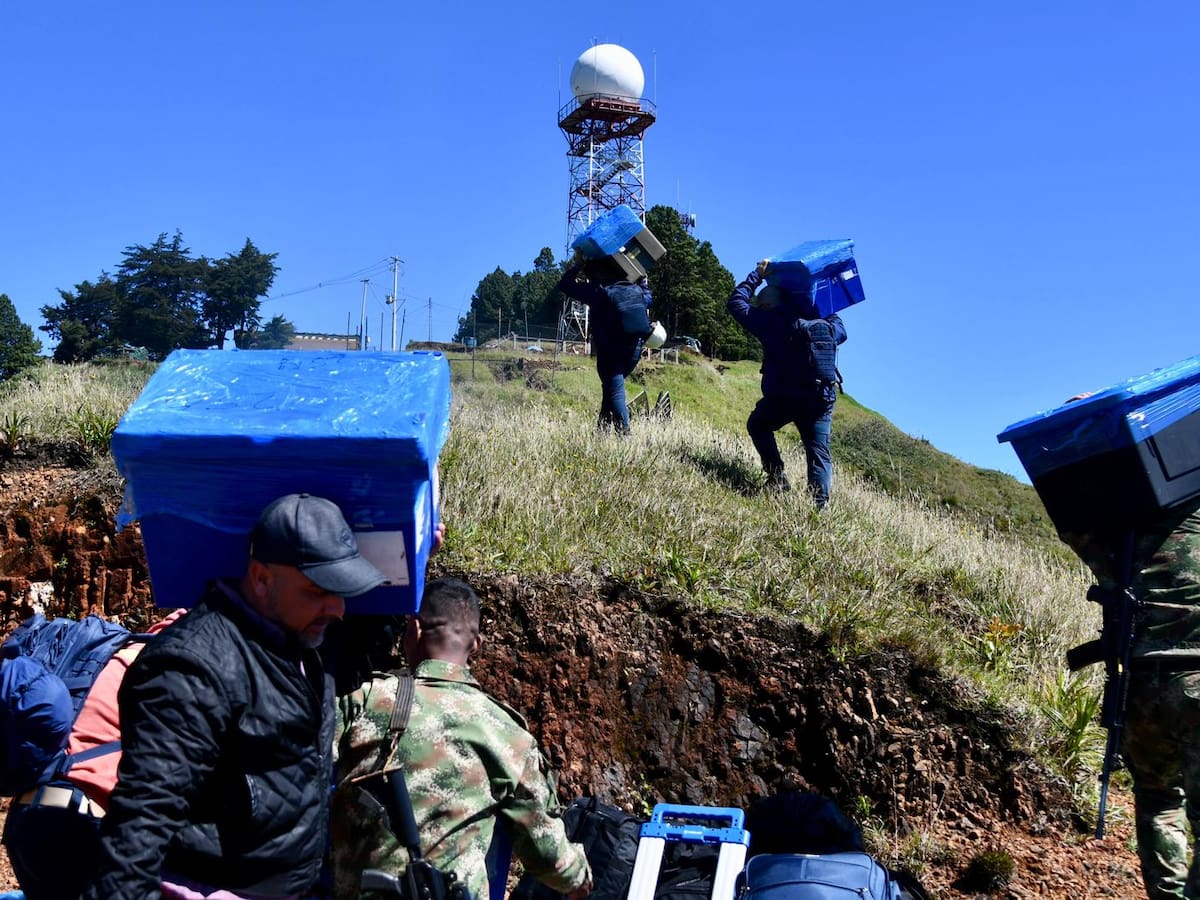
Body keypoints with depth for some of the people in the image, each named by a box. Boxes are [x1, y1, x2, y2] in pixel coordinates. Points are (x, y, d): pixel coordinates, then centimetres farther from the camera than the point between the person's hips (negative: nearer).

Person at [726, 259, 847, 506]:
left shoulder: (768, 320, 1)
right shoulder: (821, 321, 9)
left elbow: (736, 302, 11)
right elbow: (840, 331, 25)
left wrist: (757, 276, 19)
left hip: (782, 395, -3)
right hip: (821, 398, 3)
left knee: (758, 425, 26)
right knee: (819, 454, 6)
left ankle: (777, 477, 10)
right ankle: (819, 505, -10)